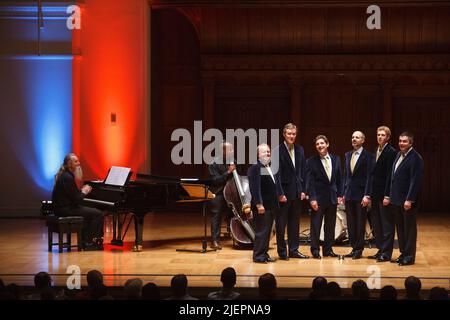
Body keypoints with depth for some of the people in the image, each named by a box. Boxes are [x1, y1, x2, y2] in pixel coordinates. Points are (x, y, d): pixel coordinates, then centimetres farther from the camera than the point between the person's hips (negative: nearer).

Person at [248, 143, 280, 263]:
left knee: (267, 231, 13)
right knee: (261, 231, -4)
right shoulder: (254, 168, -12)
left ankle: (264, 254, 20)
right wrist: (259, 204, -22)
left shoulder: (272, 168, 13)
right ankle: (258, 256, 3)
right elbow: (254, 188, -18)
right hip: (261, 206, -8)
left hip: (271, 205, 8)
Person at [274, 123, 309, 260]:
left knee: (294, 223, 11)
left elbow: (303, 171, 11)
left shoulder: (299, 150, 9)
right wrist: (280, 193, -14)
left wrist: (303, 190, 4)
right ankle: (282, 251, 10)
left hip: (297, 192, 5)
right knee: (281, 223, 2)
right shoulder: (278, 151, -9)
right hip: (284, 193, -5)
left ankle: (293, 250, 18)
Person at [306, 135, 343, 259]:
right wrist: (312, 198, -15)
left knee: (330, 226, 9)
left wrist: (339, 195, 5)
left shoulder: (335, 159, 7)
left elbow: (339, 179, 11)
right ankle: (315, 250, 8)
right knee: (315, 226, 0)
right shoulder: (311, 162, -5)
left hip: (332, 197, 4)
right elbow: (310, 182, -8)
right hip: (318, 198, -4)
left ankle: (328, 249, 18)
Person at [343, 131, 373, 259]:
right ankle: (354, 248, 14)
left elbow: (369, 177, -10)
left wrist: (367, 195, -16)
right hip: (349, 194, 6)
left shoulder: (367, 156, -6)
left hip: (360, 194, -6)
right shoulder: (348, 155, 14)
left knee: (360, 223, 0)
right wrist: (343, 193, 11)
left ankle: (359, 249, 6)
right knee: (350, 223, 8)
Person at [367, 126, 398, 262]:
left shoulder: (391, 152, -12)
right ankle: (380, 250, 21)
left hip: (384, 193, -9)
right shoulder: (376, 151, 15)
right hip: (375, 194, 9)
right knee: (376, 224, 13)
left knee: (387, 224, -1)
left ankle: (386, 253, 3)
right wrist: (370, 193, 12)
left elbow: (389, 175, -17)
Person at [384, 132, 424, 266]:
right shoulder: (398, 155, 12)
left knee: (409, 229, 2)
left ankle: (409, 256, 9)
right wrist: (388, 195, 12)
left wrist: (409, 199, -21)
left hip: (408, 200, -8)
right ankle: (403, 253, 22)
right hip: (396, 200, 8)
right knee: (400, 228, 13)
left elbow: (415, 181, -18)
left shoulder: (415, 158, -13)